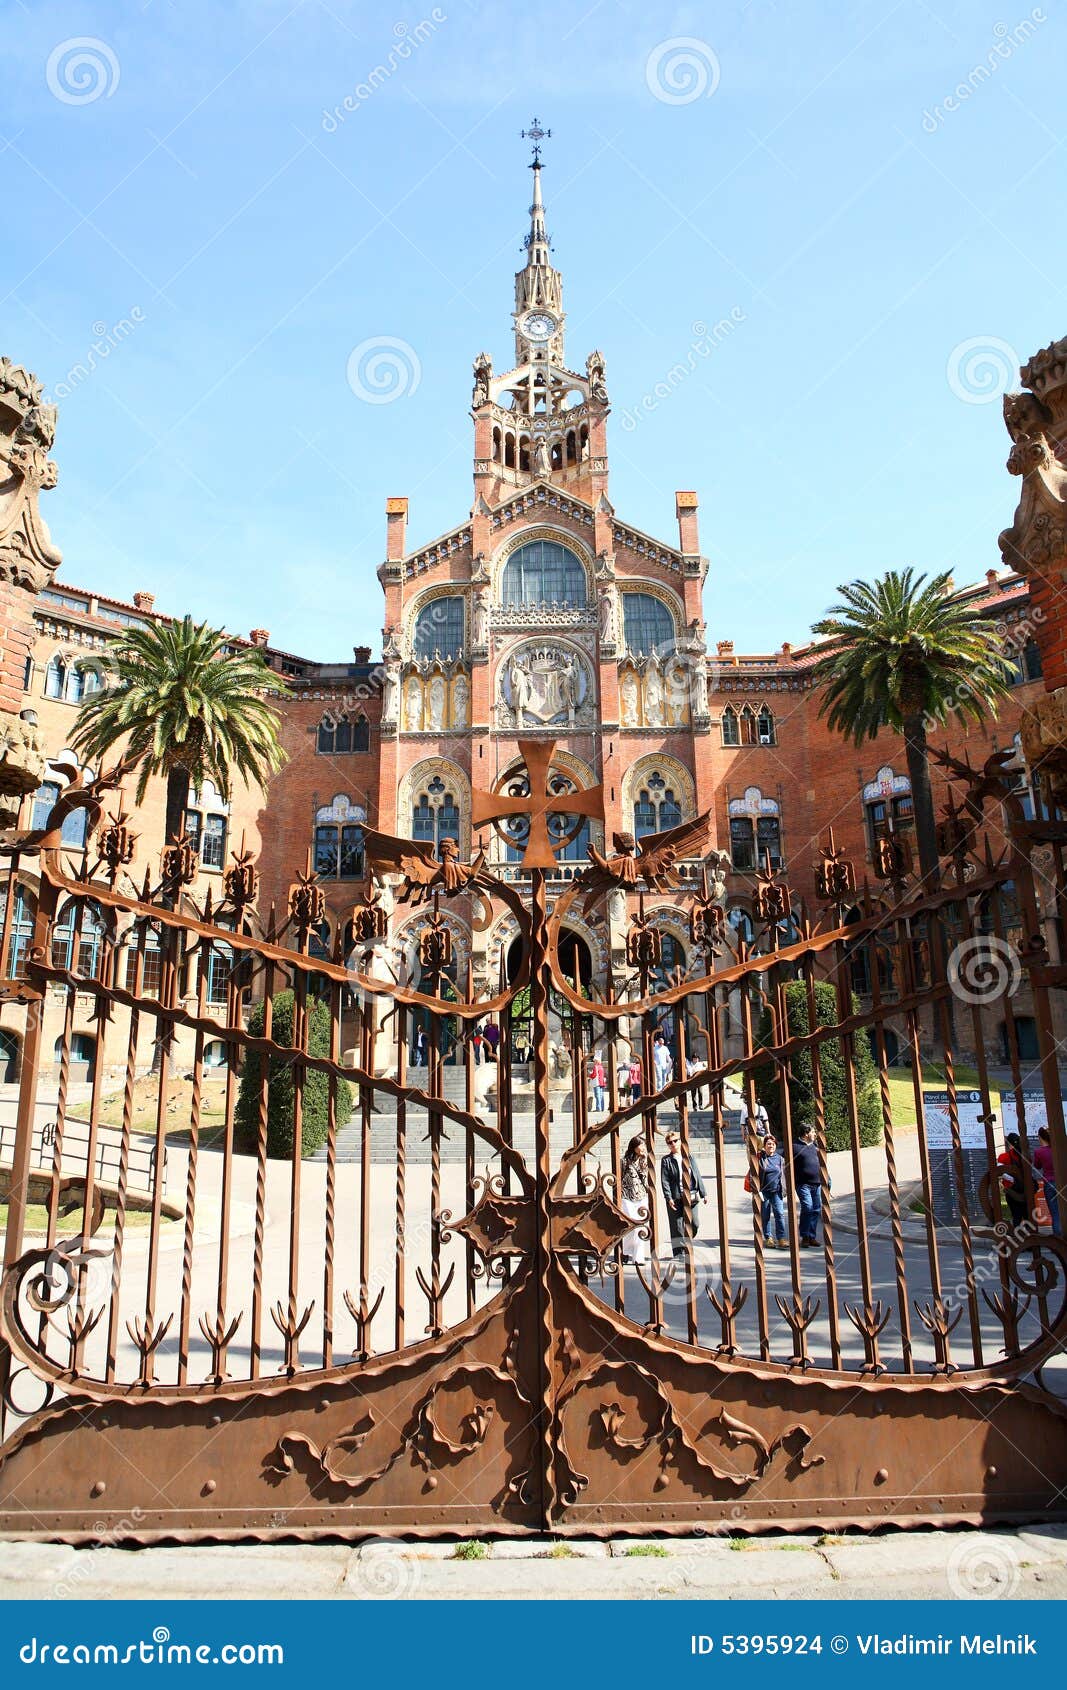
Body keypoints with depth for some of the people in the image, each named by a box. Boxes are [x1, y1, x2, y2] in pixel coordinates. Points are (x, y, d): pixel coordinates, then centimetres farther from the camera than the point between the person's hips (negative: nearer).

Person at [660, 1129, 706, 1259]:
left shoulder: (689, 1158, 11)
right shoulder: (666, 1161, 0)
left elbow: (697, 1176, 13)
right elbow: (664, 1181, -5)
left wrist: (703, 1194, 9)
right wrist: (669, 1198, -14)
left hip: (691, 1197, 3)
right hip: (676, 1198, -3)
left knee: (695, 1224, 4)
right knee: (677, 1225, -1)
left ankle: (685, 1244, 28)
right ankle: (679, 1251, 10)